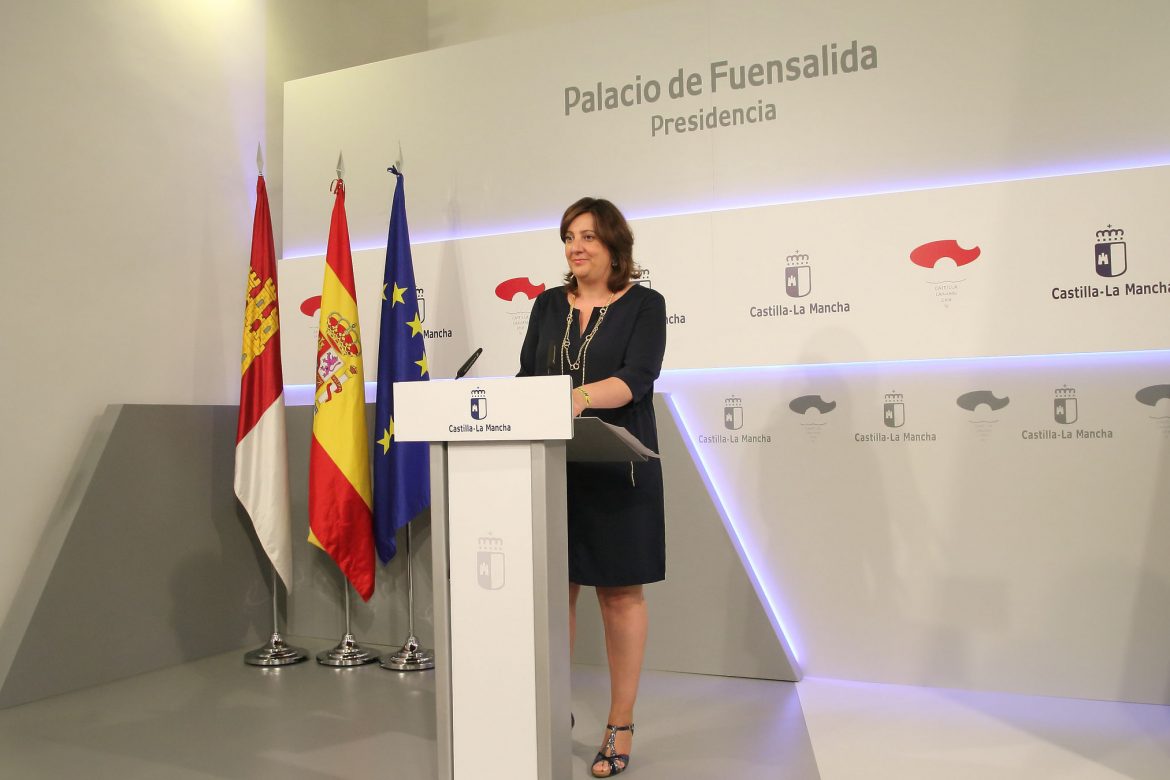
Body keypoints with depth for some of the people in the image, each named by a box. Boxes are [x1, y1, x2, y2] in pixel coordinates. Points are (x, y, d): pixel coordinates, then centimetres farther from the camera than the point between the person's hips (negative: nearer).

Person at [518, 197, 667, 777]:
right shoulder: (549, 305, 13)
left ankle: (621, 726, 16)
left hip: (617, 470, -4)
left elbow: (637, 377, -15)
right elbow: (526, 377, 9)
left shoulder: (644, 304, 0)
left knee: (620, 593, 4)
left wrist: (582, 396, -33)